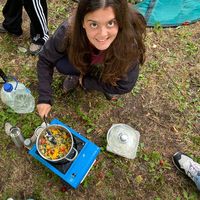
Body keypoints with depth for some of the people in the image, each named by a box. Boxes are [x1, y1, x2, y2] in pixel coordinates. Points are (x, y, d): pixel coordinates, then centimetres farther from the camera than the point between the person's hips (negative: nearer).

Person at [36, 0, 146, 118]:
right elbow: (45, 60, -19)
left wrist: (85, 81, -20)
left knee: (113, 86, -28)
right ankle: (77, 75, 6)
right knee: (62, 65, -27)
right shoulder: (68, 31, -35)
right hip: (81, 63, 1)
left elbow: (125, 86, -27)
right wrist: (44, 98, -23)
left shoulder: (130, 41, -38)